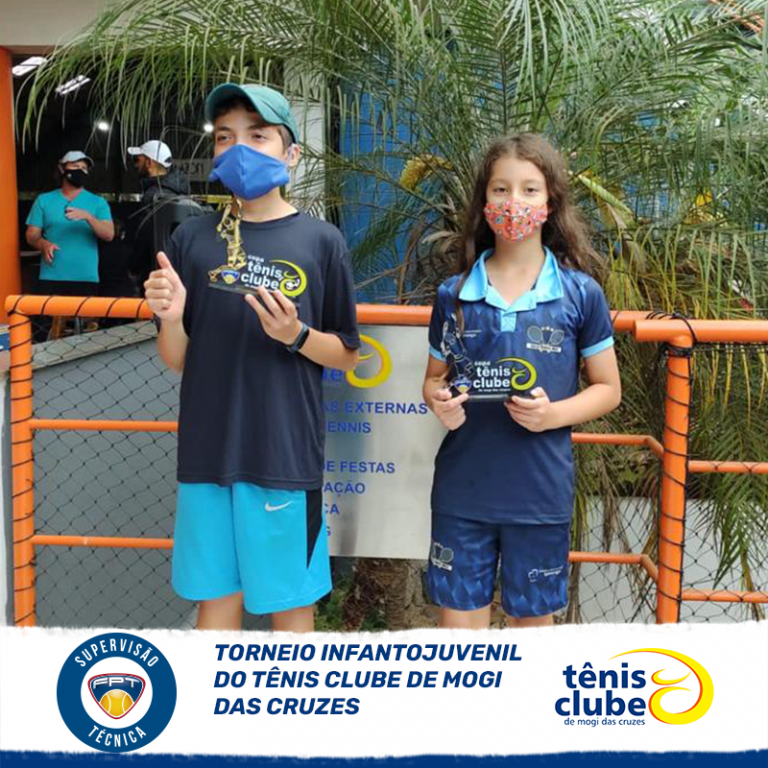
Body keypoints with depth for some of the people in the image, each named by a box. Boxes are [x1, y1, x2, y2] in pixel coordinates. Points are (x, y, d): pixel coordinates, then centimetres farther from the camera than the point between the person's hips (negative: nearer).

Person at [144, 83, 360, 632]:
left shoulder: (320, 241, -3)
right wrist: (171, 318, -13)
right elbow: (178, 361, 7)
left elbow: (346, 356, 3)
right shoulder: (192, 239, 3)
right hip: (207, 453, 2)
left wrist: (295, 335, -16)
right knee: (215, 597, 14)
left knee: (291, 600, 10)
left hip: (287, 454, -2)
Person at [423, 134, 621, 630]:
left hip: (540, 493, -1)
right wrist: (439, 401, -11)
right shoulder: (454, 294, 1)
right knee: (459, 620, 11)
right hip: (462, 490, 1)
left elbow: (608, 388, 2)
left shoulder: (579, 294, -4)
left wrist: (554, 413, -16)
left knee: (532, 621, 16)